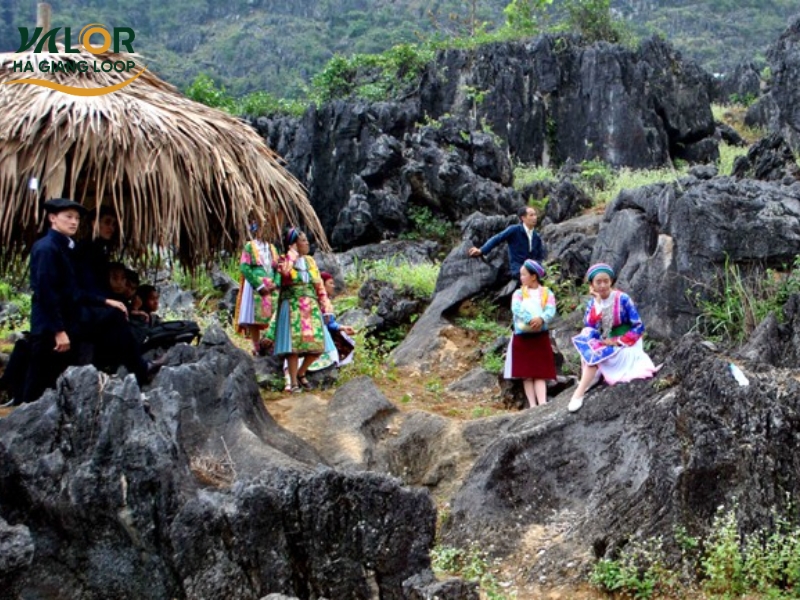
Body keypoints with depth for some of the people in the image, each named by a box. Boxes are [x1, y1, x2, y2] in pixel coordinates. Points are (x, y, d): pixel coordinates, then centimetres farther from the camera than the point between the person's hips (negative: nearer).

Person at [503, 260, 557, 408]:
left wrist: (541, 319, -31)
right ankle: (532, 405, 0)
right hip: (522, 337, 1)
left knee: (540, 373, -3)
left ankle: (542, 403, -12)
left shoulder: (547, 293, 6)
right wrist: (530, 319, -30)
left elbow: (551, 310, -10)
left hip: (540, 337, -1)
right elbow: (516, 309, -13)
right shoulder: (518, 293, 6)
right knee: (526, 373, -1)